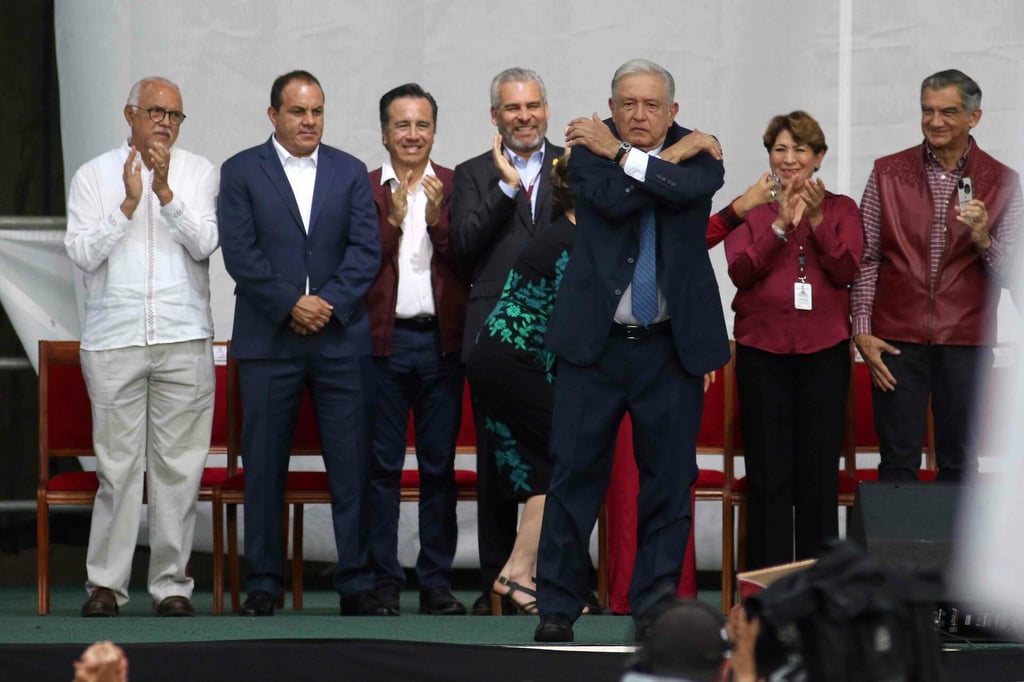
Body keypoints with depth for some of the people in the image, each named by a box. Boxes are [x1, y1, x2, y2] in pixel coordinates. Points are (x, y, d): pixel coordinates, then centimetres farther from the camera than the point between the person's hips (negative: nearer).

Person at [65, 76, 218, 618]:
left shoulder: (199, 173, 9)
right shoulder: (94, 176, 7)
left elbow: (204, 244, -4)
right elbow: (82, 253, -3)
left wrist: (165, 192, -13)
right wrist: (129, 203, -11)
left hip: (184, 339, 1)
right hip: (113, 340, -1)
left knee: (178, 465, 0)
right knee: (117, 463, -2)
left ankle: (171, 583, 6)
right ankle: (106, 583, 4)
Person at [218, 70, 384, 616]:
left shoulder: (350, 172, 11)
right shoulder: (241, 172, 5)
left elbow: (366, 250, 3)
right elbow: (239, 252, -4)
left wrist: (330, 303, -10)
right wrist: (290, 305, -11)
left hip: (340, 338, 1)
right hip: (267, 340, -1)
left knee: (352, 465, -1)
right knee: (263, 466, 1)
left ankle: (356, 582, 3)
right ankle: (263, 583, 8)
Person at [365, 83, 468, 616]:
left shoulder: (455, 187, 8)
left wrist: (437, 218, -14)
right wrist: (393, 220, -14)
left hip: (441, 341, 1)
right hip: (383, 340, -1)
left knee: (439, 466, 4)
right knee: (382, 466, 1)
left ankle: (437, 583, 9)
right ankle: (383, 583, 6)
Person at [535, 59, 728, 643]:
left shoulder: (698, 155, 3)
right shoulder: (590, 152, 1)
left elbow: (689, 190, -20)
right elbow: (613, 200, -18)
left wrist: (622, 155, -13)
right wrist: (672, 156, -12)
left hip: (671, 347, 1)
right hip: (595, 341, -1)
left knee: (669, 481, 3)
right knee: (575, 475, -1)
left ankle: (654, 605, 12)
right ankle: (557, 606, 6)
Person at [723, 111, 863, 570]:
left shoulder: (840, 209, 9)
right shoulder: (752, 211, 8)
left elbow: (846, 271, -4)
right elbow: (740, 271, -6)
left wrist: (817, 220, -16)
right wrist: (781, 225, -16)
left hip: (824, 354, 0)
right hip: (762, 352, 0)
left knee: (819, 475, 1)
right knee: (767, 476, -1)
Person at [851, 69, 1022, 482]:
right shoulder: (888, 173, 5)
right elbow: (865, 259, 7)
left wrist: (982, 240, -17)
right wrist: (862, 331, 0)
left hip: (965, 341, 0)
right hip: (897, 339, 0)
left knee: (958, 462, 5)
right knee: (898, 462, 0)